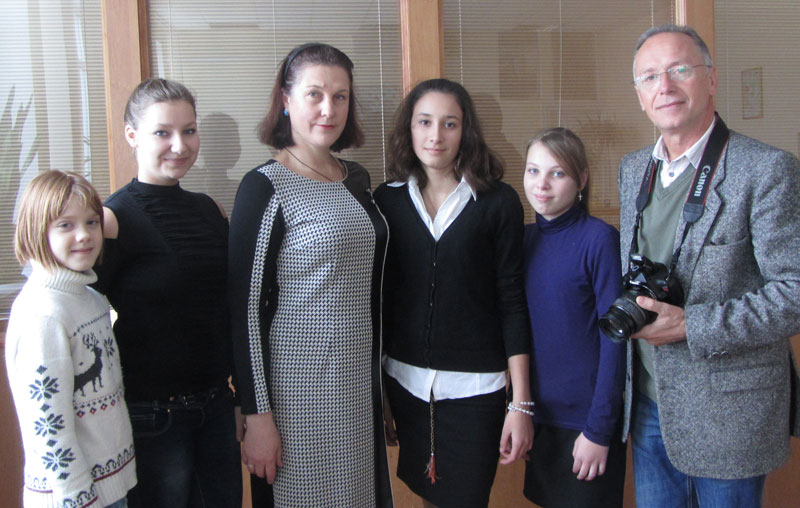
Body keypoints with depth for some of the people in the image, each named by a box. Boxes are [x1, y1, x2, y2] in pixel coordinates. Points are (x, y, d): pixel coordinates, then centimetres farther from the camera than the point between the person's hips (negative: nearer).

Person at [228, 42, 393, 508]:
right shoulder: (266, 187, -11)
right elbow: (246, 306, -13)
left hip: (361, 382, 6)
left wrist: (379, 383, 16)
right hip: (297, 391, -6)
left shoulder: (357, 180, 8)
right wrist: (257, 415, -15)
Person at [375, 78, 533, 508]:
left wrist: (521, 403, -6)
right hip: (405, 382, 3)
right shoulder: (387, 200, 2)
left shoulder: (499, 202, -4)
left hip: (474, 388, -2)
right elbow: (379, 298, 6)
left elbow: (511, 303, -4)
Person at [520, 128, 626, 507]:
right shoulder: (524, 238, 2)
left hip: (586, 418, -5)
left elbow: (614, 337, -14)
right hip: (537, 414, 5)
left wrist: (600, 429, -15)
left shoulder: (599, 238, -14)